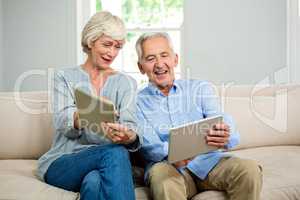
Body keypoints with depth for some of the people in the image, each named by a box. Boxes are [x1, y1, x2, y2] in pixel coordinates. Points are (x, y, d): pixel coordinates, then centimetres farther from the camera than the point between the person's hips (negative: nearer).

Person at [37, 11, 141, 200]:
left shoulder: (126, 83, 12)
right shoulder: (65, 76, 8)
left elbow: (130, 126, -3)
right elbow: (62, 123, -8)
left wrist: (130, 137, -30)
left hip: (107, 163, 1)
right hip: (61, 164, -1)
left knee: (94, 182, -37)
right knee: (115, 152, -32)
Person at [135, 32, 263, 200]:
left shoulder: (201, 88, 12)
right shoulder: (137, 102, 8)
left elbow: (225, 126, -2)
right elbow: (149, 145, -6)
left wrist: (225, 137, -29)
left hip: (208, 161, 3)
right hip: (168, 166, -2)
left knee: (249, 169, -26)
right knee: (161, 175, -37)